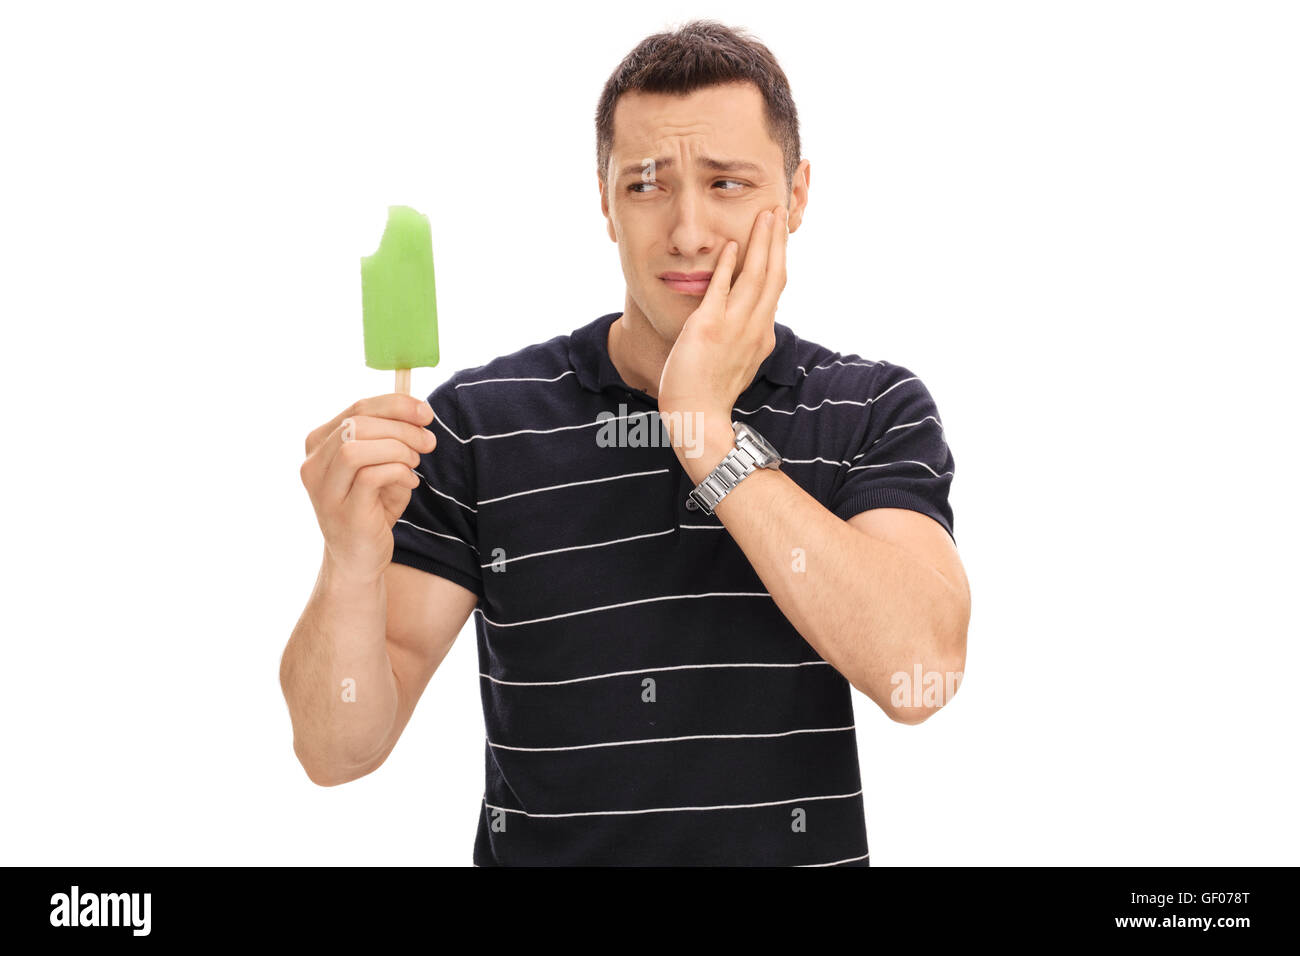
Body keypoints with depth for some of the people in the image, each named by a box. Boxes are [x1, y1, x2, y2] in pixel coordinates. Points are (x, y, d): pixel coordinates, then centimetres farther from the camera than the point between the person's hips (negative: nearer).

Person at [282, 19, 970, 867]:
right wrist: (354, 563, -23)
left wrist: (707, 431, -17)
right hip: (538, 846, 1)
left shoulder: (877, 414, -1)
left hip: (808, 849, 0)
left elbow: (919, 670, -17)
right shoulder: (480, 422, -2)